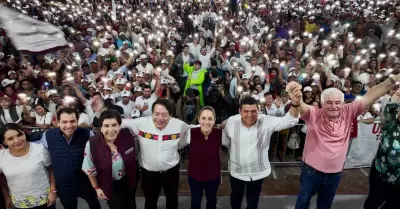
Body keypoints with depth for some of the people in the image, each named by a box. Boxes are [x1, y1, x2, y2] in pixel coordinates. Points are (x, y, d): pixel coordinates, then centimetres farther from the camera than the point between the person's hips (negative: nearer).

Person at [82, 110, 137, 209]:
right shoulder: (92, 144, -28)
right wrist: (97, 188, -2)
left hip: (128, 180, 3)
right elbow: (89, 169, -11)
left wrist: (135, 177, 6)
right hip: (109, 184, -2)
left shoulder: (127, 135, -22)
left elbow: (134, 156, -2)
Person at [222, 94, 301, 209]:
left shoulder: (266, 121, -20)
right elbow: (225, 141, 0)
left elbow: (289, 120, -32)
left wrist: (294, 103, -49)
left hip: (258, 171, 0)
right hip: (237, 170, 0)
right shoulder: (231, 122, -18)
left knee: (253, 198, 26)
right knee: (236, 196, 26)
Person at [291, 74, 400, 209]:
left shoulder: (348, 113, -7)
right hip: (312, 170, -3)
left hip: (335, 172, 4)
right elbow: (301, 107, -37)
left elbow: (369, 97, -11)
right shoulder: (314, 114, -18)